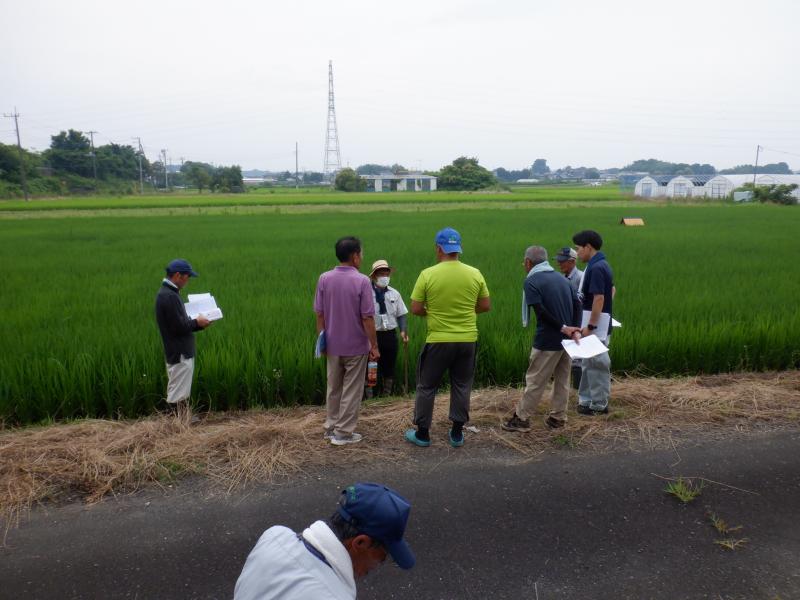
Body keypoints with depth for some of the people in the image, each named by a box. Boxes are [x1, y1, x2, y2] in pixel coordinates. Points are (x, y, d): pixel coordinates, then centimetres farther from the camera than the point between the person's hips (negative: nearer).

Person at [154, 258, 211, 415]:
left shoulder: (169, 293, 12)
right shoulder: (168, 296, -20)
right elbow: (178, 327, -22)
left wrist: (197, 323, 5)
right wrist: (196, 323, -8)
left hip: (182, 352, 10)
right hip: (179, 354, -10)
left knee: (180, 392, 17)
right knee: (178, 395, -2)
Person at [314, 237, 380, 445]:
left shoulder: (324, 279, -4)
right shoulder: (362, 281, -16)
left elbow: (319, 314, 0)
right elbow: (367, 318, -16)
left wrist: (321, 339, 11)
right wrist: (374, 346, -7)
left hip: (333, 345, 4)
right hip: (356, 346, -4)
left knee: (333, 388, 18)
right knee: (351, 390, 7)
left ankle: (331, 427, 28)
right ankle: (343, 432, 12)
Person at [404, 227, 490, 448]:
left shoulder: (428, 274, -11)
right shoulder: (475, 274, -3)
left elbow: (416, 309, -8)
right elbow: (486, 306, 4)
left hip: (438, 340, -2)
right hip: (467, 340, 3)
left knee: (426, 387, 12)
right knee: (461, 386, 16)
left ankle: (422, 433, 20)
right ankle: (457, 433, 22)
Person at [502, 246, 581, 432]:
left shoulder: (531, 281, -8)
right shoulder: (561, 278, 12)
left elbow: (541, 311, -19)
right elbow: (577, 304, 3)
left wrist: (563, 327, -15)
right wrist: (575, 330, -5)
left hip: (548, 341, -6)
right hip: (566, 339, 6)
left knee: (535, 381, 2)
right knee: (562, 380, 13)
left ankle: (522, 418, 9)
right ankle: (558, 417, 19)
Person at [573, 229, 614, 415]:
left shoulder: (596, 268, -20)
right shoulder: (602, 265, 12)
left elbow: (599, 298, -26)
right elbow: (612, 290, 24)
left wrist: (590, 326, -24)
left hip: (596, 325, -10)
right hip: (601, 322, 10)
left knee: (596, 365, 0)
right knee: (589, 364, 16)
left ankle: (600, 405, 10)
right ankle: (587, 400, 25)